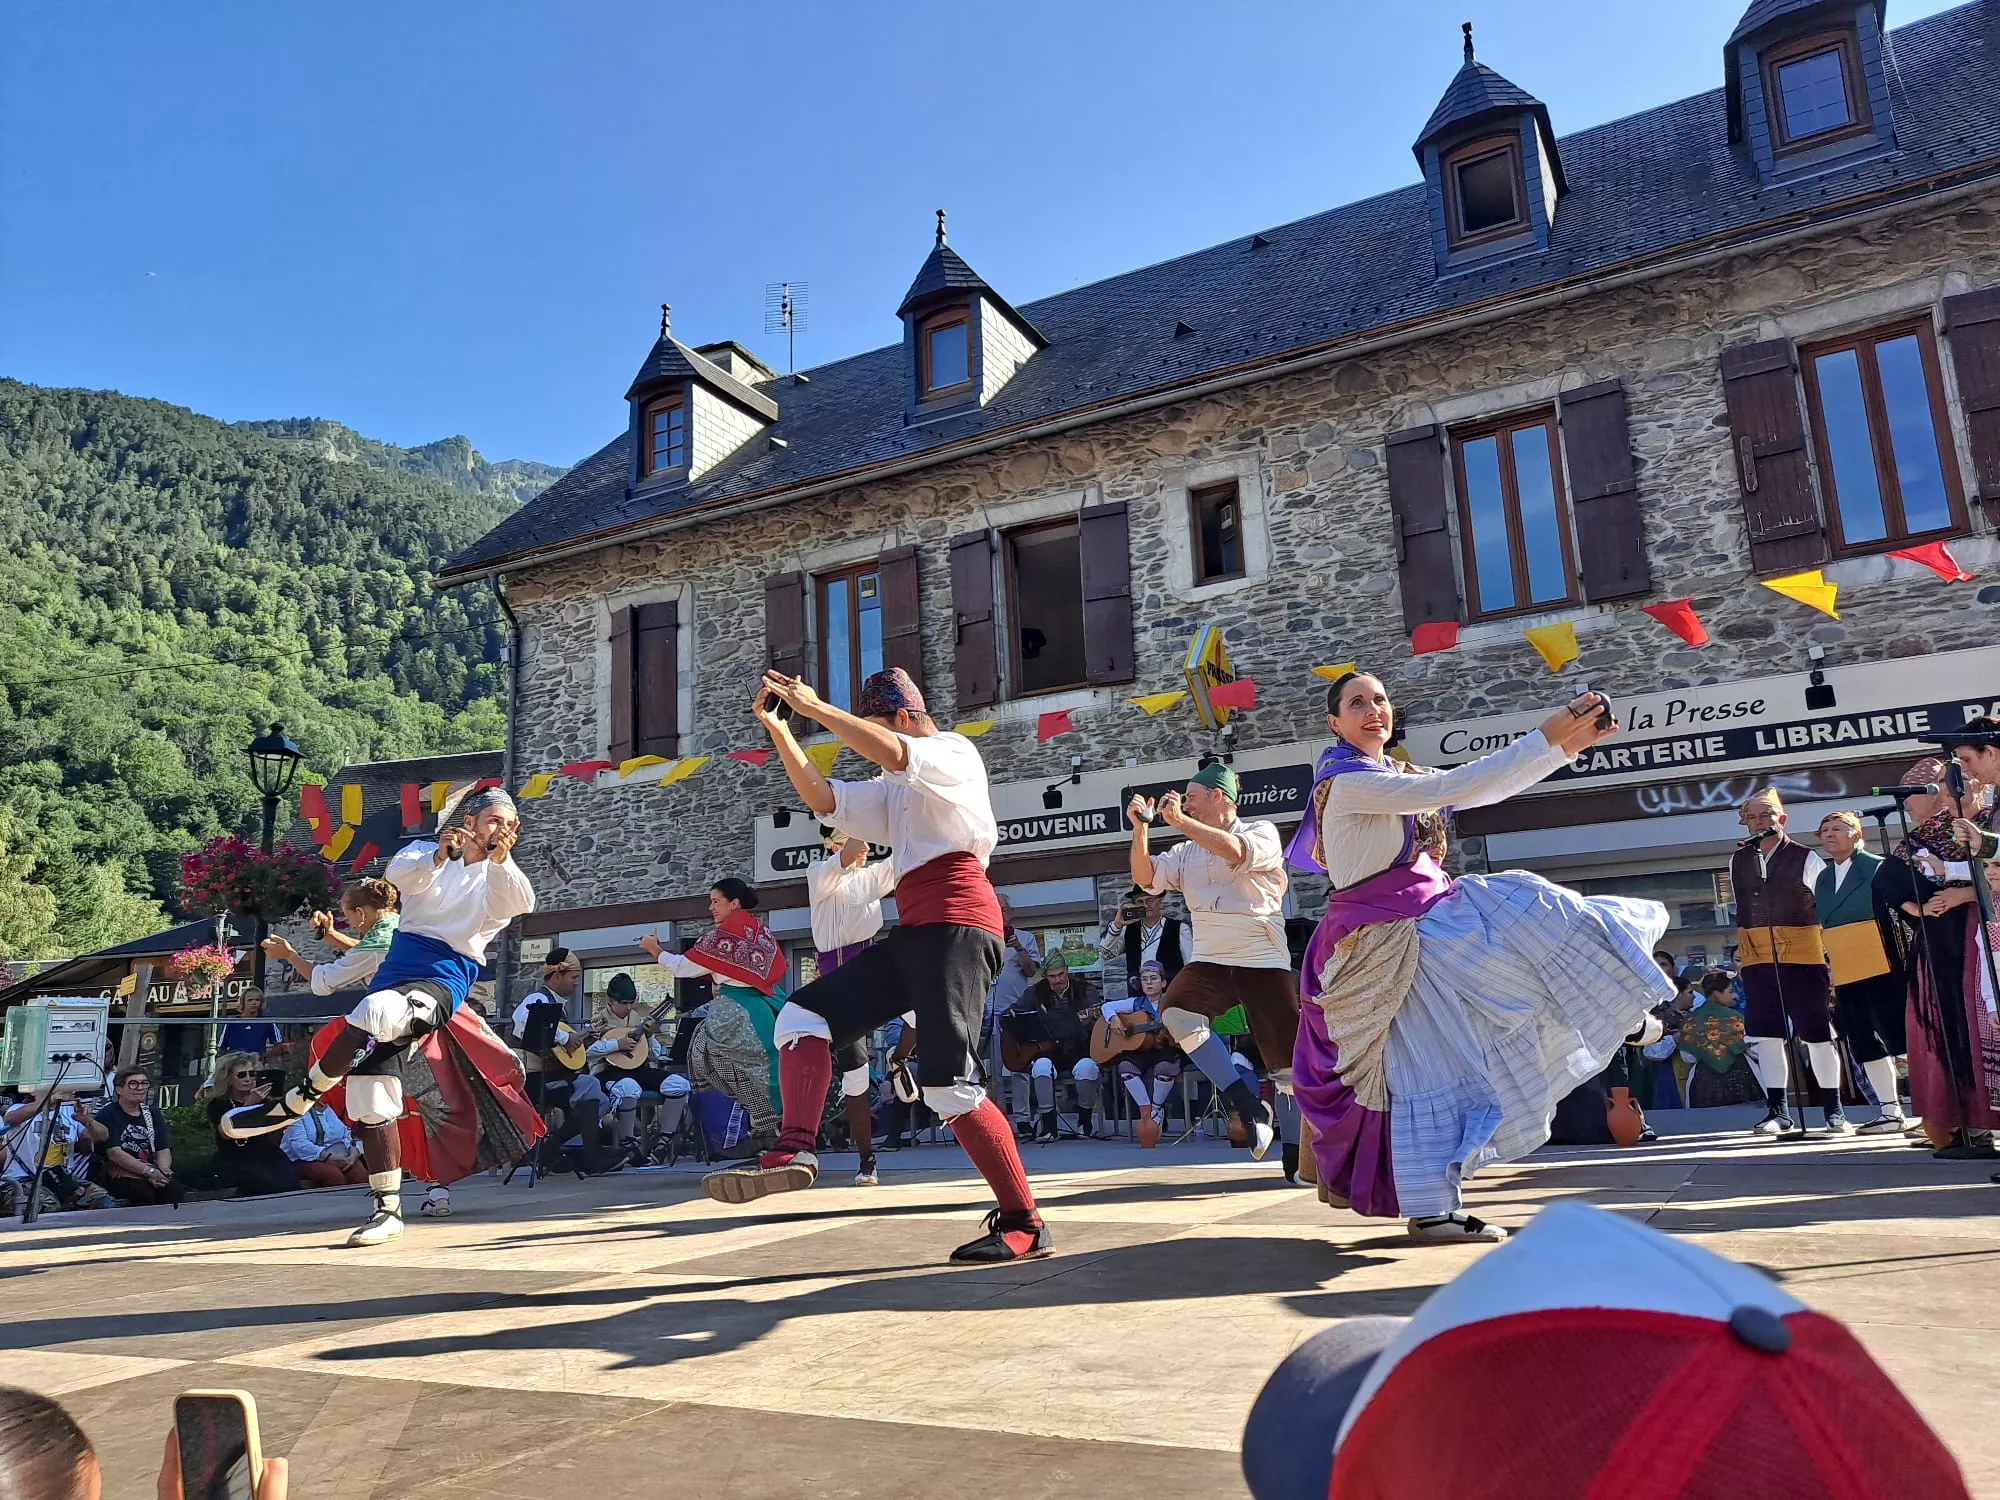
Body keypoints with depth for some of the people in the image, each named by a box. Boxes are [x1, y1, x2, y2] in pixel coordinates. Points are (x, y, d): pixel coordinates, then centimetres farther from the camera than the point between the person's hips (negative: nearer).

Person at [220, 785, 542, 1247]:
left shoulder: (500, 878, 9)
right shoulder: (426, 854, 14)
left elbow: (523, 903, -13)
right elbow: (399, 876, -9)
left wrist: (500, 859, -30)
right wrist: (440, 855, -29)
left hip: (444, 981, -4)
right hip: (396, 972, 4)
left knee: (376, 1013, -36)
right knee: (370, 1099, 0)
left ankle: (292, 1104, -17)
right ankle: (388, 1210, 12)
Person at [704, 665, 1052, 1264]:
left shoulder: (955, 751, 4)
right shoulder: (895, 788, 31)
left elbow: (891, 752, -18)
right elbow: (823, 799, 20)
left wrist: (813, 706, -11)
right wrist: (778, 728, 12)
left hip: (956, 923, -9)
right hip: (911, 932, 9)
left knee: (947, 1084, -16)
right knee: (803, 1015, -2)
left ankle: (1024, 1225, -6)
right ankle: (794, 1150, -16)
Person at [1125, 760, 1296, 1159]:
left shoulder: (1262, 832, 1)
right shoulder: (1186, 852, 16)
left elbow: (1235, 852, -20)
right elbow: (1145, 879, 7)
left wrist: (1179, 820, -18)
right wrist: (1140, 828, -4)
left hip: (1263, 961, -3)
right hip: (1209, 961, 4)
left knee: (1288, 1062, -5)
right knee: (1175, 1011, -27)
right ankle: (1248, 1106, -17)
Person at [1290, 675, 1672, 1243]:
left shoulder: (1397, 774, 16)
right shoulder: (1347, 782, -15)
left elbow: (1483, 789, 13)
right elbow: (1448, 788, -24)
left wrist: (1568, 744, 4)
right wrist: (1548, 737, -23)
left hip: (1429, 914, 10)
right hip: (1392, 936, -10)